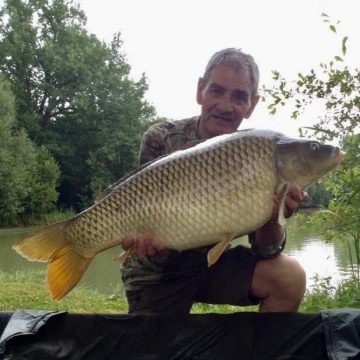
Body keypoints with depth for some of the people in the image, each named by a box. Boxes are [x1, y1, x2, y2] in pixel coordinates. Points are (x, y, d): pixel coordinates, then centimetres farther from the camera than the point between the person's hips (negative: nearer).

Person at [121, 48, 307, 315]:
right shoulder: (160, 139, -13)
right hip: (156, 274, -1)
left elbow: (265, 252, -12)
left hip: (211, 264, 2)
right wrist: (142, 231, -36)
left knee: (290, 277, -18)